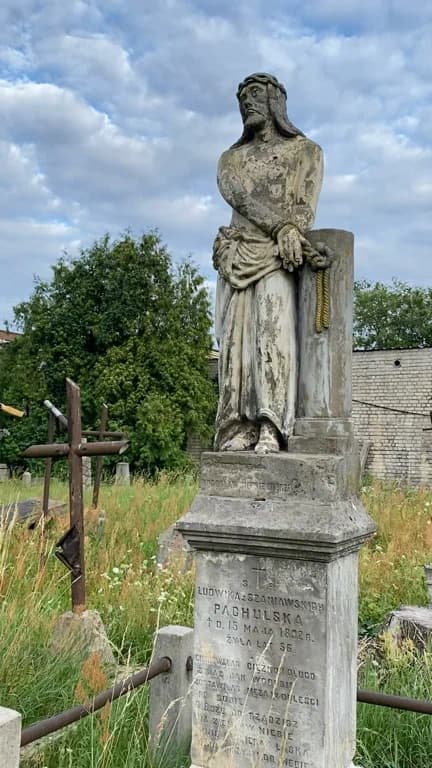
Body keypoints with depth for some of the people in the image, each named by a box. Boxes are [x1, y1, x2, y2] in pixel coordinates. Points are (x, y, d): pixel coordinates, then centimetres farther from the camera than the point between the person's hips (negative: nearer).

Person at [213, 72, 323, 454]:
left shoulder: (305, 150, 16)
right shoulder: (231, 158, 22)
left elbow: (306, 203, 1)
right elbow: (239, 195, 1)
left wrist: (292, 234, -19)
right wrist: (280, 227, -16)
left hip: (278, 256, -3)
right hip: (237, 254, 4)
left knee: (274, 332, -18)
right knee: (236, 337, -7)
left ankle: (271, 429, -25)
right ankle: (241, 429, -11)